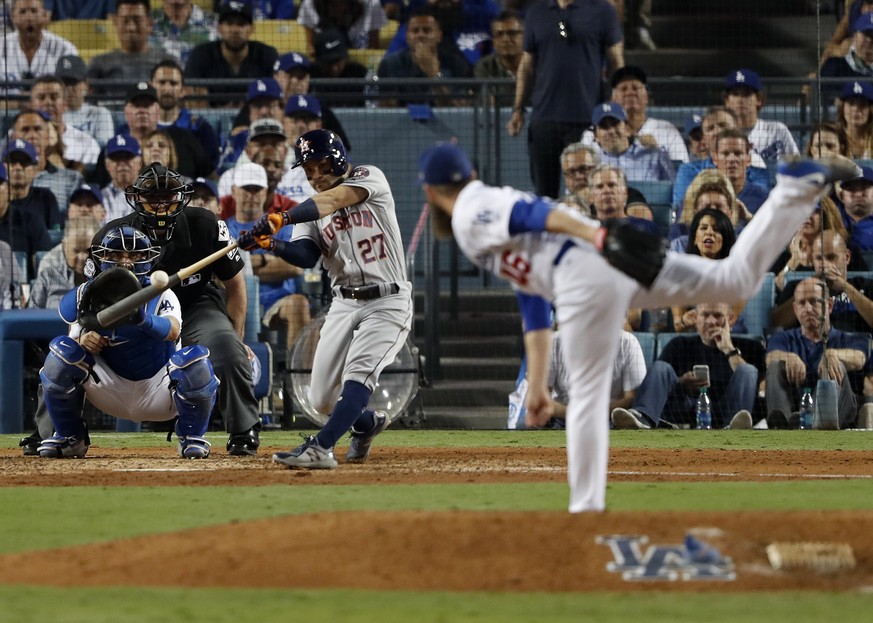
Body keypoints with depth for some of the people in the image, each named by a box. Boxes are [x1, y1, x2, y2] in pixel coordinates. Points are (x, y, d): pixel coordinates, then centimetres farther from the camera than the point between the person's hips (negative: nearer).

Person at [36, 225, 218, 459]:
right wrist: (82, 338, -30)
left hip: (159, 393, -2)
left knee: (195, 358, -31)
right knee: (62, 350, -20)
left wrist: (143, 320, -55)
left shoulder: (161, 294, -11)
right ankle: (69, 439, 0)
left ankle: (192, 437, -3)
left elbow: (173, 331, -32)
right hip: (113, 393, 2)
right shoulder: (89, 295, -3)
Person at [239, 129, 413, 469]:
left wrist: (282, 218, -40)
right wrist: (271, 243, -33)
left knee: (358, 372, -25)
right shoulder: (311, 212, 8)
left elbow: (334, 199, -26)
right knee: (322, 399, 3)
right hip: (344, 304, 6)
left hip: (388, 303, -6)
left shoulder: (369, 178, -5)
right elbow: (305, 255, -11)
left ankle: (320, 448, -34)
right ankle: (366, 422, 32)